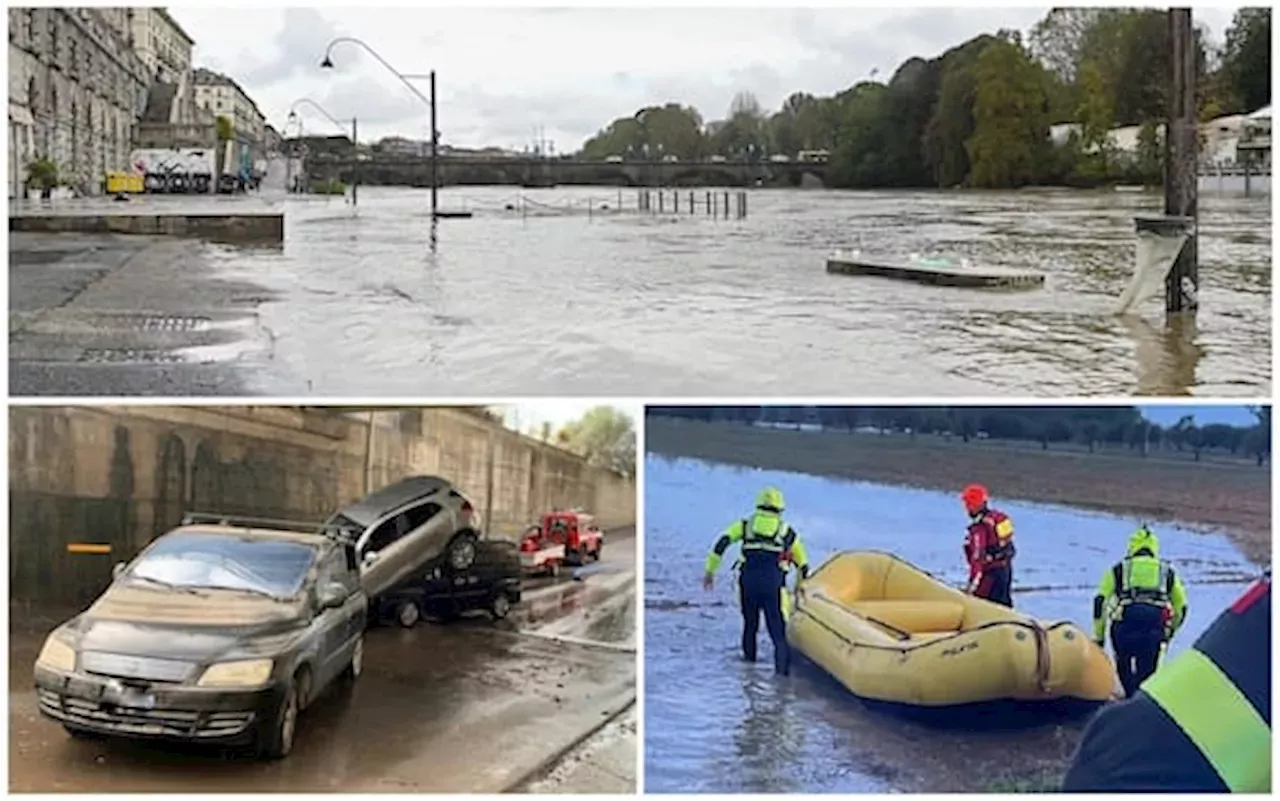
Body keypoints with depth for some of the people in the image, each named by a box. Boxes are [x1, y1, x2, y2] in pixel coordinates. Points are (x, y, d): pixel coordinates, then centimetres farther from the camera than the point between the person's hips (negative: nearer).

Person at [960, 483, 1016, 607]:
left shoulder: (979, 528, -22)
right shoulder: (997, 517, 4)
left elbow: (978, 557, -25)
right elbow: (1008, 545, 15)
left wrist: (973, 583, -23)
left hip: (991, 572, -9)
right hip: (1006, 568, 9)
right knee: (1004, 602, 20)